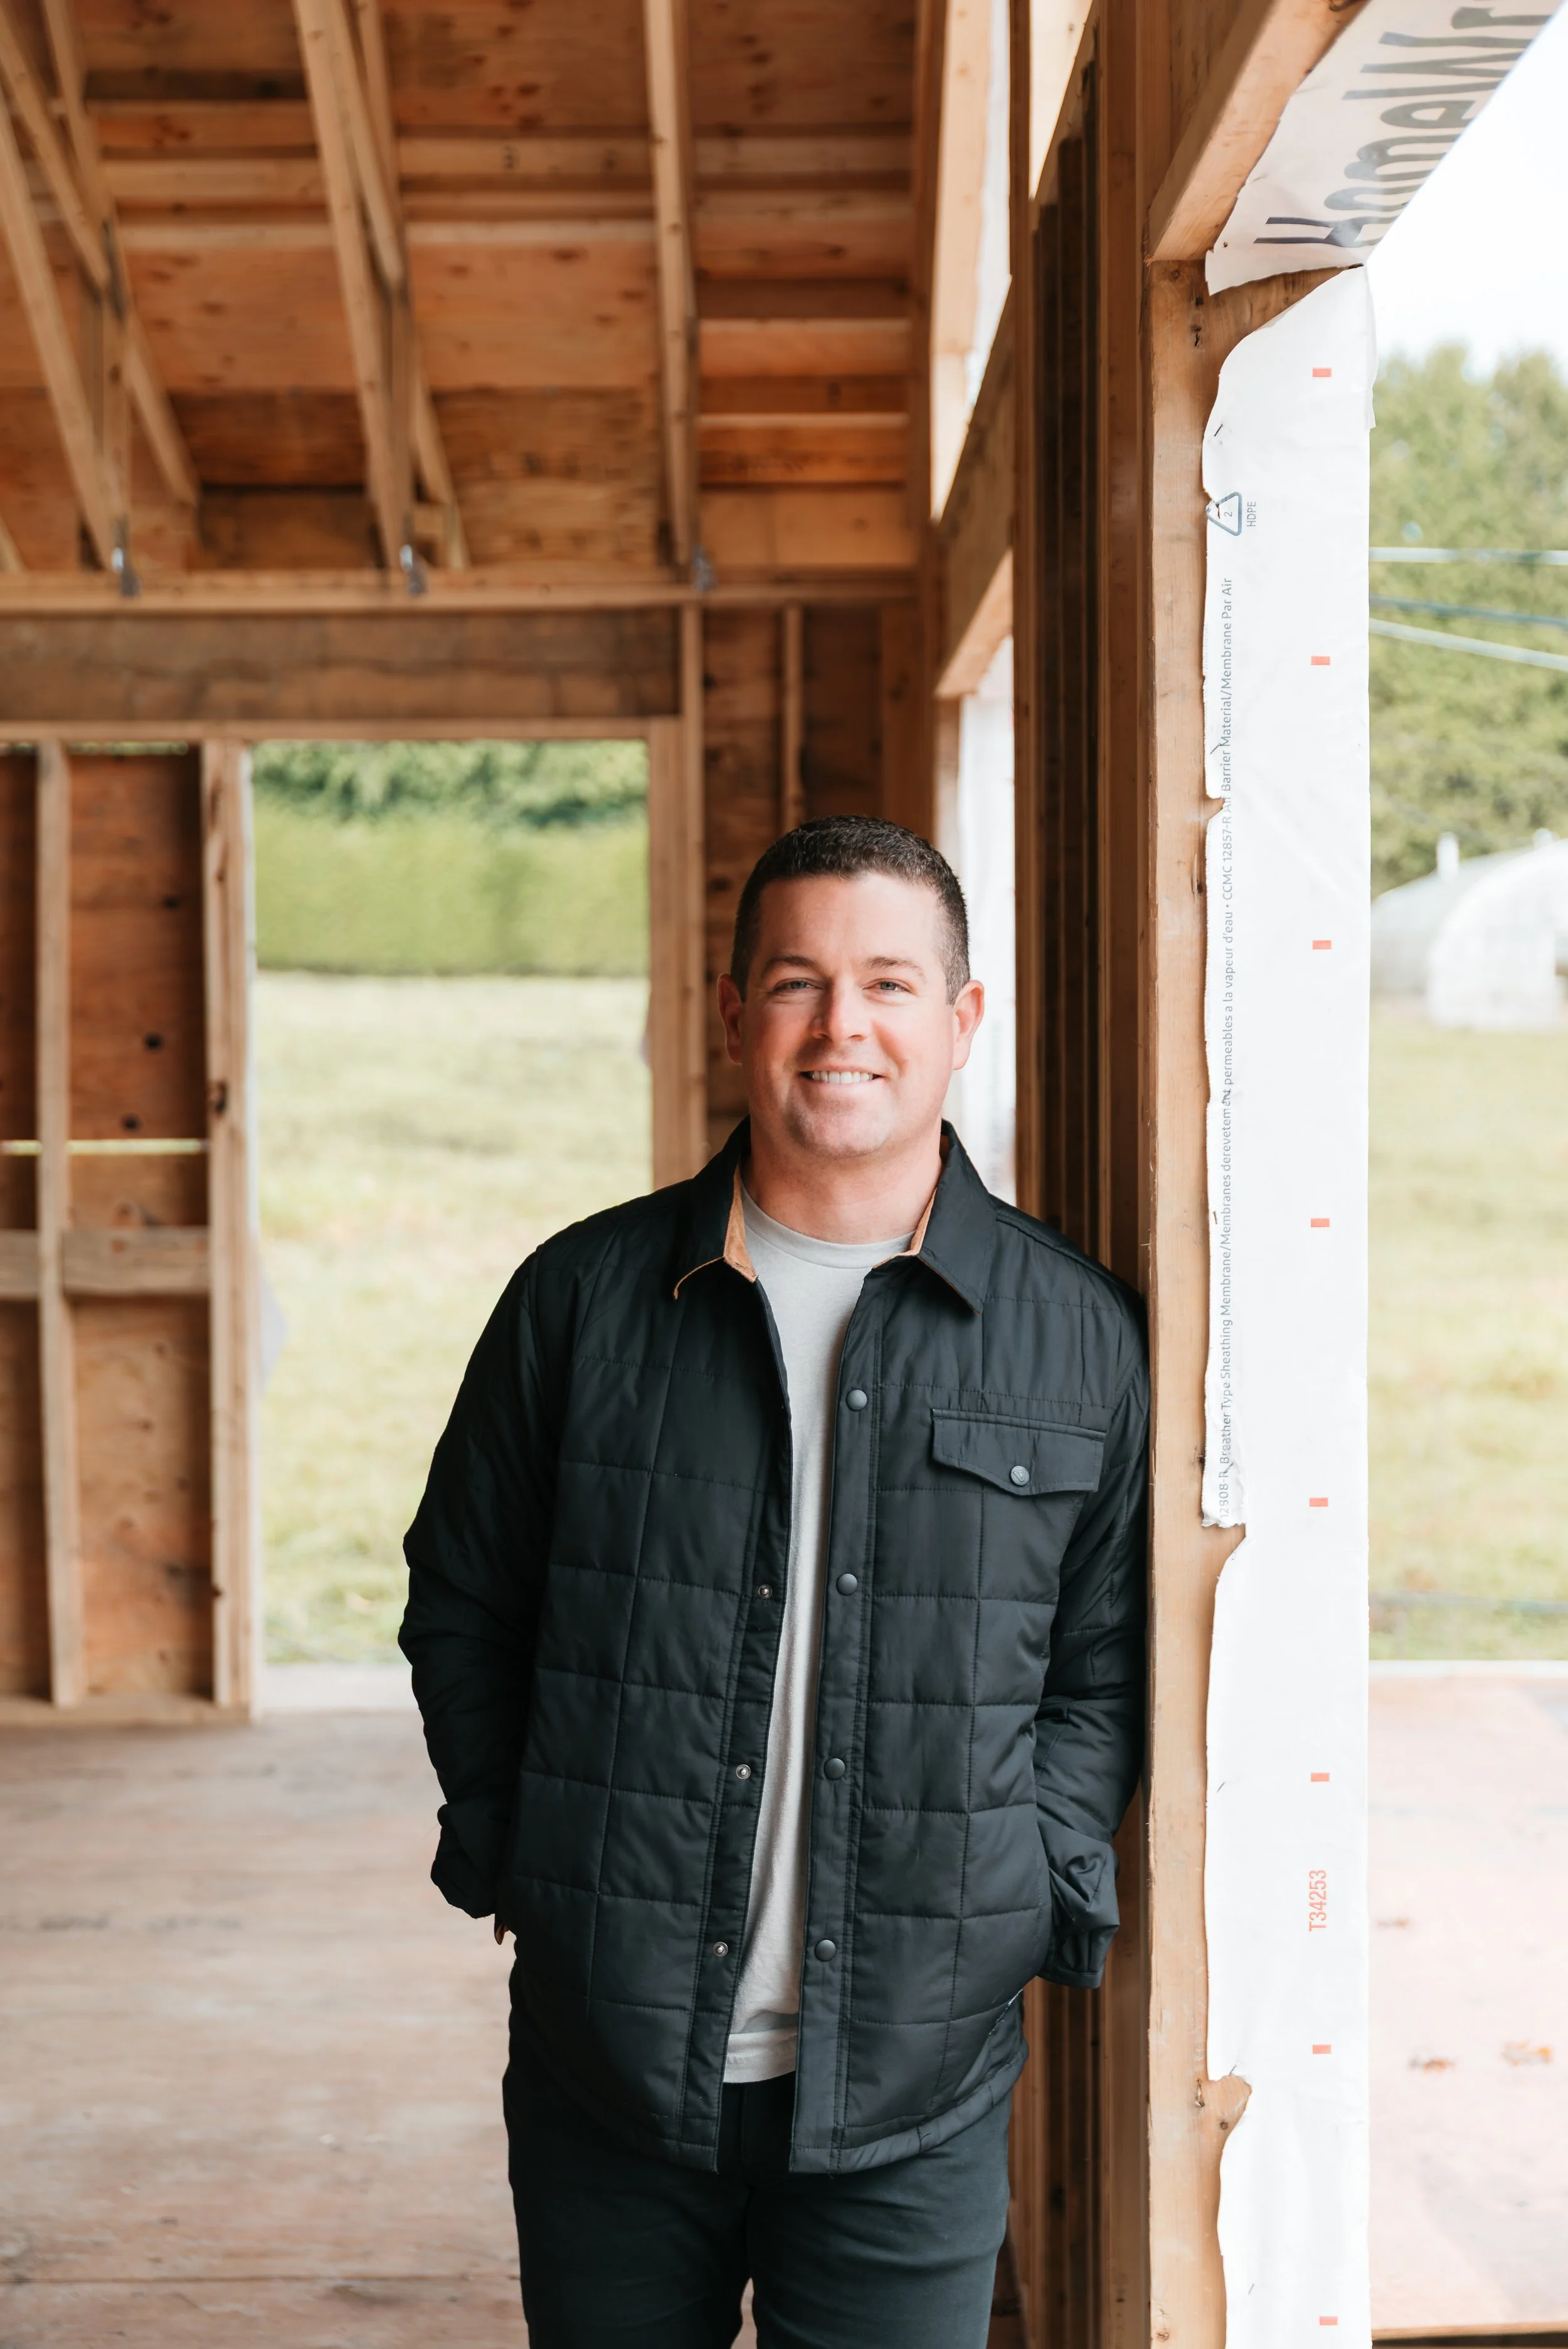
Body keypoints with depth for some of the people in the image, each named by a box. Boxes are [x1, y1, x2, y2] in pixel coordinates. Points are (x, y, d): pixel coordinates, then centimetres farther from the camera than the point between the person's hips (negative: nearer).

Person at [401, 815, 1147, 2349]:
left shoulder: (1078, 1334, 2)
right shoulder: (584, 1298, 1)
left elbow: (1107, 1662, 9)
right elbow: (460, 1604, 11)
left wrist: (1026, 1897, -2)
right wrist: (510, 1853, 3)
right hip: (605, 2064, 1)